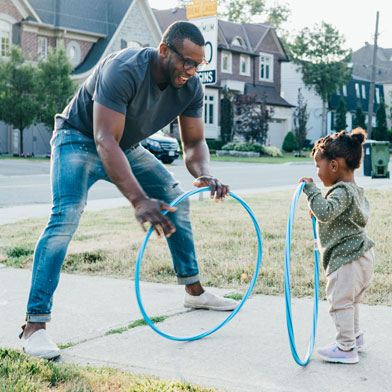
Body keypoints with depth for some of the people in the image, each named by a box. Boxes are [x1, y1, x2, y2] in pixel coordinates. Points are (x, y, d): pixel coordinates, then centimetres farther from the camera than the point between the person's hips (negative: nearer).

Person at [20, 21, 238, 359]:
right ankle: (35, 325, -25)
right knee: (66, 216, -26)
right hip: (79, 139, -7)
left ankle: (194, 291, 18)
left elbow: (194, 142, -9)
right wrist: (139, 200, -53)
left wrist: (205, 176, -33)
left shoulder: (191, 87, -14)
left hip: (127, 147, 7)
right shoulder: (124, 71, -36)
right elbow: (105, 141, -42)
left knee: (176, 199, 4)